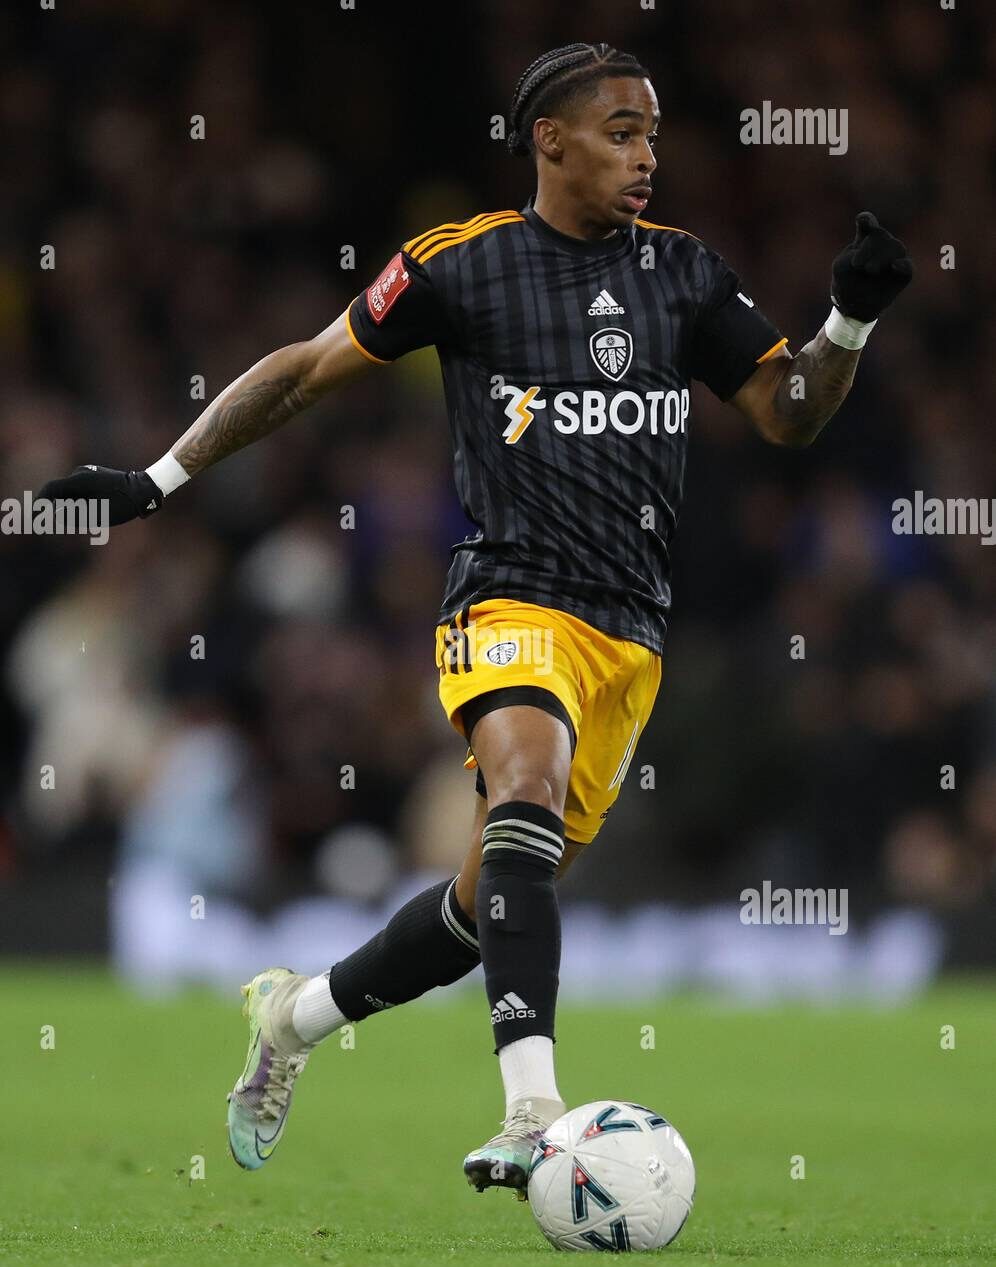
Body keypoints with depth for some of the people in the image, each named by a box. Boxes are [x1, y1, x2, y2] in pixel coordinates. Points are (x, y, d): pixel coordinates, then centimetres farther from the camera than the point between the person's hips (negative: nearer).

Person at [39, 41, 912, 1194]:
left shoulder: (684, 273, 12)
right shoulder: (464, 263, 0)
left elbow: (786, 415, 16)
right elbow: (308, 370, 6)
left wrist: (851, 320, -3)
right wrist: (159, 481, 4)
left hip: (632, 634, 5)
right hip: (511, 601, -5)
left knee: (492, 903, 8)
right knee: (526, 800, -33)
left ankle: (295, 1015, 34)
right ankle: (534, 1113, -44)